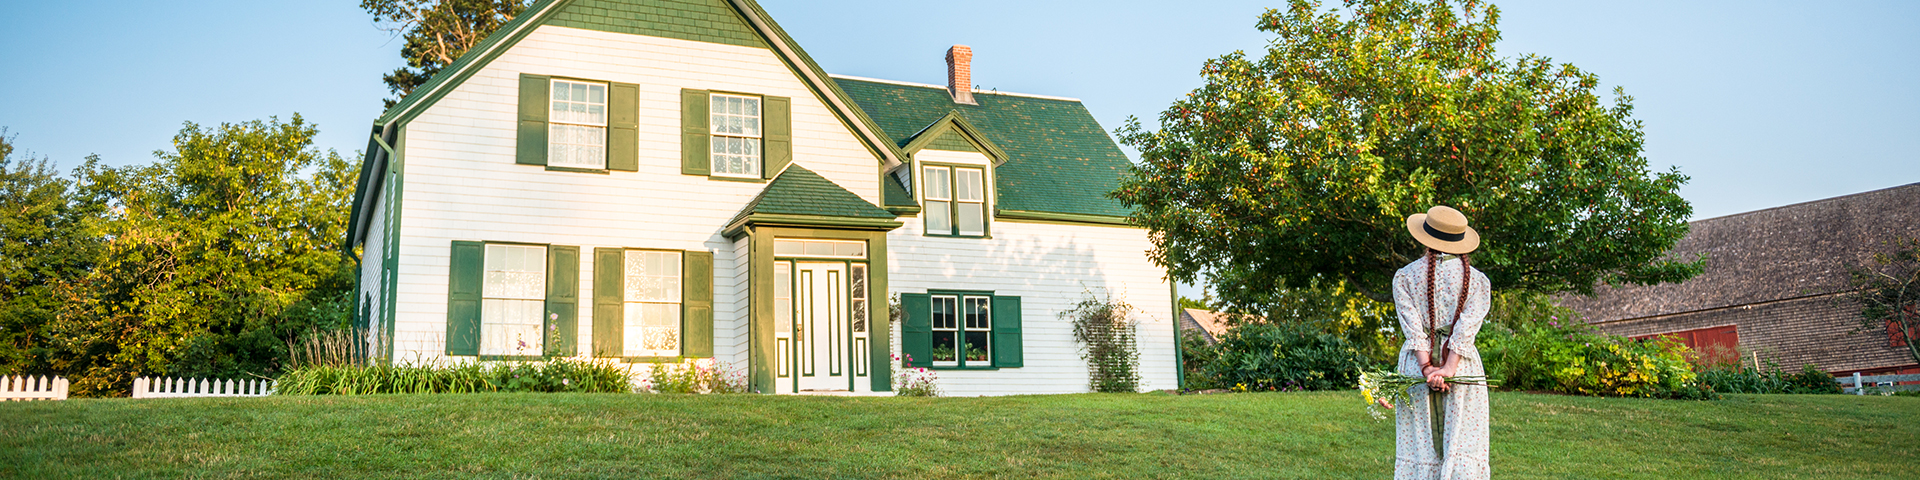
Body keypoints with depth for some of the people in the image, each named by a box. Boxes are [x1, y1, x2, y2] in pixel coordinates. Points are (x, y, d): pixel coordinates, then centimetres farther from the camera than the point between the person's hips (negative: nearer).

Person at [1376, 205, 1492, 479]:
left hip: (1417, 364, 1)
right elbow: (1467, 328, -10)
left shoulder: (1405, 276, 2)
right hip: (1463, 364, 0)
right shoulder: (1478, 280, 2)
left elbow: (1412, 327, -8)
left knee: (1418, 445, 5)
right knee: (1462, 447, 2)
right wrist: (1448, 370, -16)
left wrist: (1427, 368, -14)